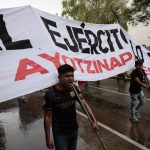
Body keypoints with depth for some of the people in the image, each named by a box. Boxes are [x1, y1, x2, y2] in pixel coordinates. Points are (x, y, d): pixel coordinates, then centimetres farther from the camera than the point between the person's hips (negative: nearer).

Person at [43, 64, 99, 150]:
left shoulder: (74, 89, -9)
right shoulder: (51, 94, -22)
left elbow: (85, 104, -7)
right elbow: (47, 116, -16)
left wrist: (94, 120, -17)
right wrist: (48, 138, -12)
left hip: (74, 130, 5)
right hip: (60, 133, -5)